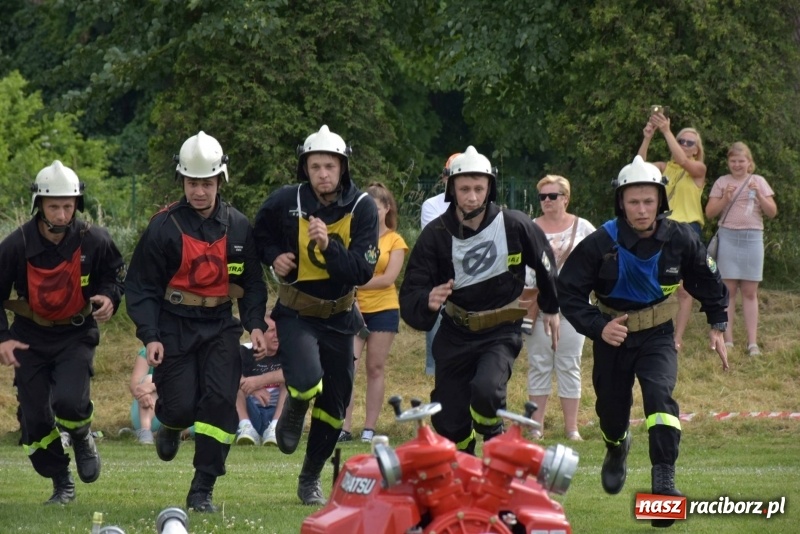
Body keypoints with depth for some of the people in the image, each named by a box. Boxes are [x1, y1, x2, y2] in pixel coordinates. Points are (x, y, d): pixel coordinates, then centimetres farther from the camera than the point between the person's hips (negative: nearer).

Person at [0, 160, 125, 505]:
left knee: (68, 400, -24)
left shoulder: (94, 241, -13)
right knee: (35, 418, -1)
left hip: (76, 334, -1)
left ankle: (82, 438, 12)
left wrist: (109, 298, -16)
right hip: (30, 336, 1)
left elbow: (116, 276, 5)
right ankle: (62, 485, 18)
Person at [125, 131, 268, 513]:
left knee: (220, 401, -12)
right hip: (174, 326, -2)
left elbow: (253, 283, 13)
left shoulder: (238, 227, 4)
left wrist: (256, 325, -2)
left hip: (220, 325, 2)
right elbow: (141, 287, -3)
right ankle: (170, 426, 35)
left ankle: (202, 492, -6)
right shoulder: (164, 227, -6)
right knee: (182, 405, -7)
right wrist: (150, 336, -12)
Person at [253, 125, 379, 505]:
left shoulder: (361, 208, -12)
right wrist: (274, 256, -10)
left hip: (339, 316, 2)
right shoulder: (285, 202, -13)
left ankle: (311, 477, 32)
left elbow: (363, 272, -19)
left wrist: (329, 246, -33)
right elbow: (260, 236, 10)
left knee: (334, 403, 11)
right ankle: (294, 410, 10)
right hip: (296, 313, -2)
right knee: (307, 381, -28)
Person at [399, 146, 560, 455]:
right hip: (455, 335, 2)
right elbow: (409, 298, -14)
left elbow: (545, 264, 10)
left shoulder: (514, 226, -12)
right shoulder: (436, 235, -11)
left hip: (501, 333, -2)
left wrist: (551, 309, 22)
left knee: (486, 390, -31)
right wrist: (427, 302, -37)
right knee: (449, 424, 2)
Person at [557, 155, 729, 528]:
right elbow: (568, 293, -14)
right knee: (611, 409, 12)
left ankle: (664, 480, -27)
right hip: (612, 336, 0)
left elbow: (708, 281, 7)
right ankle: (617, 449, 50)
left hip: (658, 336, 0)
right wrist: (598, 327, -27)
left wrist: (717, 326, 8)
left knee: (659, 392, -26)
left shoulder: (680, 240, -12)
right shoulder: (600, 244, -20)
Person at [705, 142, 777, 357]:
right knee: (728, 290, -2)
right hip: (728, 237, -1)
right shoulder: (722, 182, 7)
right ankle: (727, 340, 0)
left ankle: (752, 342, 2)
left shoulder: (758, 182, 9)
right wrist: (725, 199, -12)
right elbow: (709, 213, 3)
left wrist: (759, 196, -10)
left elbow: (772, 212, 5)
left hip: (753, 238, 1)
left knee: (750, 292, 2)